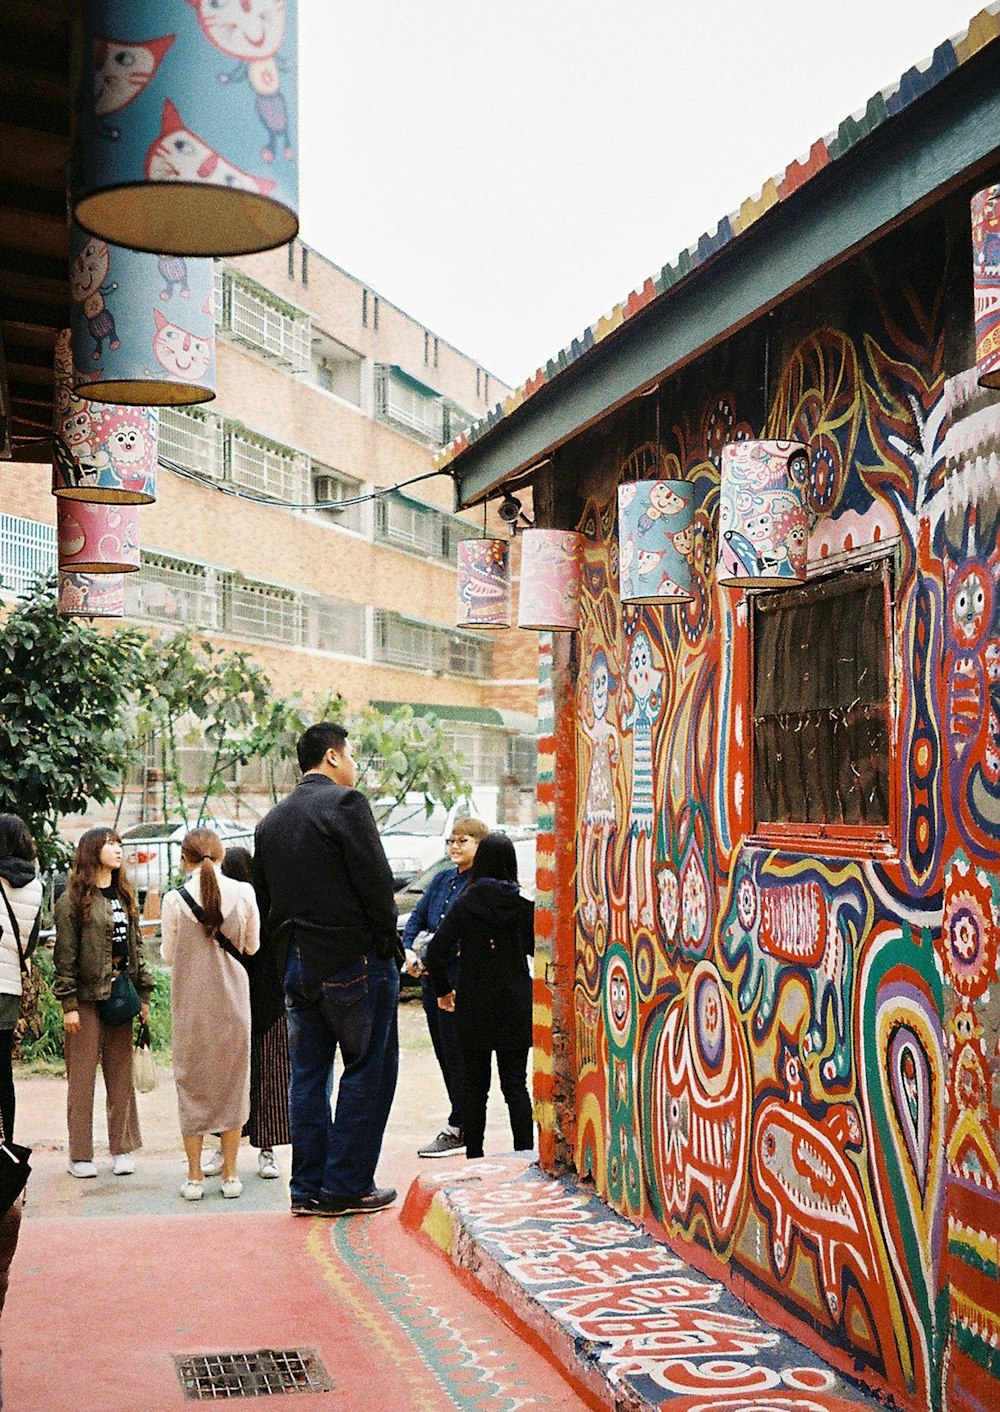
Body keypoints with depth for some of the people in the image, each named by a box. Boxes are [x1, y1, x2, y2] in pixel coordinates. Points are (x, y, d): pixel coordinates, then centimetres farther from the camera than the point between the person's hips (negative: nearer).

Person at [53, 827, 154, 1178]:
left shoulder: (125, 896, 15)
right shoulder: (73, 900, -4)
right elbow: (65, 955, -7)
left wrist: (143, 994, 11)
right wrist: (68, 1004, -11)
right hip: (87, 999, -5)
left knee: (122, 1076, 7)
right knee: (82, 1077, 0)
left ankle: (122, 1149, 14)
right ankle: (80, 1155, 7)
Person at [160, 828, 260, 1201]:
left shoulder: (175, 899, -10)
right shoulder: (244, 893, -6)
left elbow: (167, 957, 0)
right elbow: (252, 947, 6)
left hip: (191, 1002, -1)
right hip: (232, 998, 1)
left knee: (192, 1083, 10)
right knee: (233, 1080, 12)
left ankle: (194, 1176, 12)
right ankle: (230, 1174, 14)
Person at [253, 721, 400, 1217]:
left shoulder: (270, 821, 13)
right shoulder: (346, 803, -10)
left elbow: (264, 897, 14)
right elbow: (375, 881, -15)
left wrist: (285, 957, 17)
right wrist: (386, 944, -4)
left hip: (296, 966, 7)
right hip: (353, 961, -7)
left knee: (307, 1077, 11)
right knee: (368, 1070, 2)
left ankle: (309, 1188, 15)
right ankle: (347, 1186, 3)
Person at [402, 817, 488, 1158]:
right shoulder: (442, 879, 15)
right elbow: (416, 919, 12)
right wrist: (409, 950, -6)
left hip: (461, 981, -8)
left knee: (458, 1055, -3)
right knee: (444, 1053, 12)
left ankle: (457, 1130, 5)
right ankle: (465, 1124, 22)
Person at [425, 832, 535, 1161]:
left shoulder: (464, 905, -6)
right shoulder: (524, 906, -5)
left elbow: (436, 951, -9)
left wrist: (443, 990, 4)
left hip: (473, 1009, 0)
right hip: (516, 1007, 0)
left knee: (475, 1086, 10)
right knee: (516, 1084, 7)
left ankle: (474, 1157, 15)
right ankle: (525, 1155, 3)